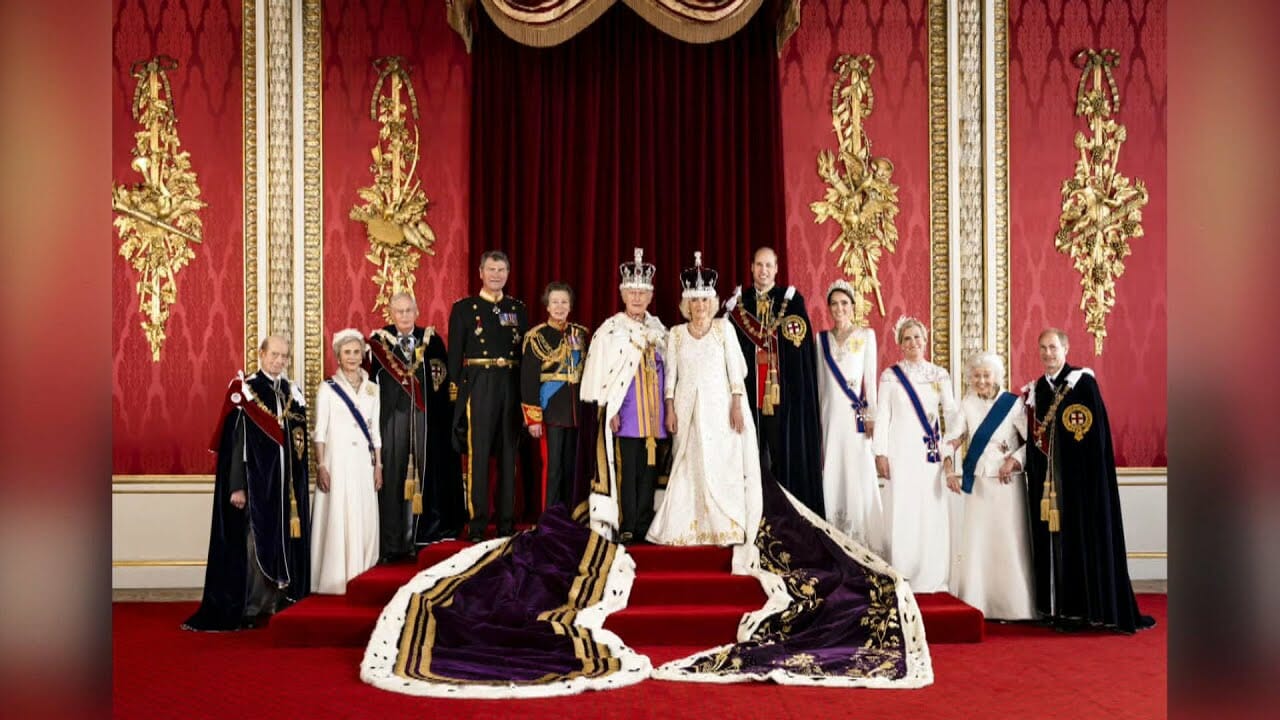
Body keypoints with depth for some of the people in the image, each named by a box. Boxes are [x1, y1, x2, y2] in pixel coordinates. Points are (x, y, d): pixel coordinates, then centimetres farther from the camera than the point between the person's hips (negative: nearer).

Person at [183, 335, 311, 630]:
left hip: (287, 484, 5)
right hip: (256, 482, -5)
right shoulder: (245, 391, -5)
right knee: (254, 542, -3)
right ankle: (249, 609, 5)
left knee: (285, 542, 6)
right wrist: (237, 486, -15)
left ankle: (278, 604, 15)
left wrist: (299, 484, 9)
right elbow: (235, 442, -9)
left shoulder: (293, 393, 10)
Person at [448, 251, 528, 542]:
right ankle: (477, 523, 3)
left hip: (512, 386, 3)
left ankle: (507, 520, 15)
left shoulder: (518, 309, 13)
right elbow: (454, 356, 1)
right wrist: (458, 392, -6)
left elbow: (526, 354, 12)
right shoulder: (464, 308, 5)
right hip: (478, 385, -3)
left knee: (509, 453, 8)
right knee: (478, 454, -4)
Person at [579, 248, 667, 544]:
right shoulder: (610, 329, -2)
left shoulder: (658, 329, 13)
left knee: (649, 469, 5)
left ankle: (644, 527, 11)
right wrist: (609, 409, -12)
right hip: (625, 410, -5)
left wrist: (668, 407, 11)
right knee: (626, 470, -6)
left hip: (653, 411, 5)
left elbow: (667, 368, 17)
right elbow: (599, 370, -5)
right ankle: (626, 528, -1)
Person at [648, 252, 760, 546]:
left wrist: (737, 404, -6)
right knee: (688, 466, 2)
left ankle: (725, 528, 4)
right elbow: (670, 374, 6)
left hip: (718, 405, -1)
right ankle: (688, 528, 8)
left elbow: (735, 368, 1)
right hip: (687, 406, 1)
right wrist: (670, 410, 0)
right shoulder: (676, 333, 6)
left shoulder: (724, 327, 2)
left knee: (720, 464, -3)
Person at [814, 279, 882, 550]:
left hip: (856, 412, -2)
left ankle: (861, 536, 3)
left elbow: (871, 377, 1)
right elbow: (820, 380, 12)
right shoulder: (822, 338, 11)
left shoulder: (866, 335, 4)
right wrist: (818, 415, 9)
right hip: (830, 412, 2)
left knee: (859, 471, -4)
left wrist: (871, 415, -5)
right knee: (832, 472, 2)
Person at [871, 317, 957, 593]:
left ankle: (932, 578, 8)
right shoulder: (890, 376, 4)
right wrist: (880, 453, -6)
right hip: (902, 453, -2)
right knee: (902, 513, -3)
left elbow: (951, 411, 5)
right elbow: (882, 416, 2)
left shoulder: (939, 375, 10)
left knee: (933, 513, 1)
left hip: (932, 453, 2)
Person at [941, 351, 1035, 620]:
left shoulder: (1013, 404, -4)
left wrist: (1015, 460, -15)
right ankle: (974, 605, 10)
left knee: (1008, 542, -1)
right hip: (977, 483, 3)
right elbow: (952, 437, -3)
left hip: (1007, 482, -3)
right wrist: (950, 467, -17)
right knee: (975, 542, 3)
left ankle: (1013, 606, 8)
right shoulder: (968, 403, 5)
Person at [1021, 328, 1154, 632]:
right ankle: (1061, 608, 11)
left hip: (1080, 477, -5)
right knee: (1052, 539, 5)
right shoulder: (1034, 390, 13)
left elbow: (1097, 430, -9)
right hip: (1047, 479, 5)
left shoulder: (1083, 381, -4)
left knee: (1084, 536, -3)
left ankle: (1092, 608, 3)